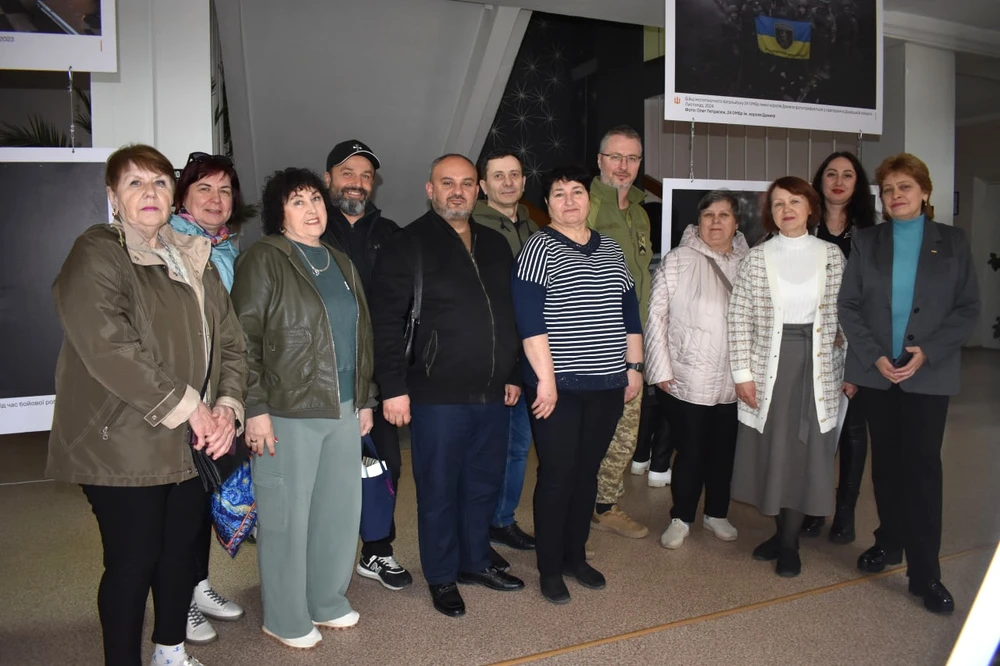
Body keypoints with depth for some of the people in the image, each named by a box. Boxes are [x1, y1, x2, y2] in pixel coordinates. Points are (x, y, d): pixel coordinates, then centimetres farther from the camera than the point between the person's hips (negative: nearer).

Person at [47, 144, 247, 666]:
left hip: (193, 445, 7)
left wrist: (227, 407, -5)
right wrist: (187, 408, -20)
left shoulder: (194, 259, 13)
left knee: (183, 549, 16)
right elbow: (109, 348, -22)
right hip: (124, 446, -6)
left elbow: (230, 342, 10)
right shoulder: (95, 256, -8)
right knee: (133, 561, 3)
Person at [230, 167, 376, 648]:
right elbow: (244, 339, -11)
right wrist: (255, 409, -15)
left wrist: (365, 400, 16)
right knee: (287, 516, 5)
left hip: (343, 409, 7)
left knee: (341, 509, 14)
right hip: (288, 412, -6)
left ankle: (327, 601, 33)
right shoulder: (263, 259, -6)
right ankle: (285, 618, 23)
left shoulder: (340, 262, 14)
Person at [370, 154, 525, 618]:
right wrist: (394, 387, -16)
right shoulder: (408, 245, -7)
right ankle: (442, 577, 25)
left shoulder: (495, 245, 12)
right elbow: (386, 323, -12)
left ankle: (476, 561, 36)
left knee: (484, 484, 17)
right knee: (438, 489, 7)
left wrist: (514, 374, 15)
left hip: (493, 395, 6)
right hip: (437, 396, -6)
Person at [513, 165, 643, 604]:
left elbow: (630, 311, 17)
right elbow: (529, 319, -14)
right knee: (557, 475, 1)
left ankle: (576, 556, 28)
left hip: (607, 385, 5)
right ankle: (550, 568, 16)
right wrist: (545, 378, -18)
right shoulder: (539, 247, -6)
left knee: (587, 471, 13)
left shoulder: (611, 250, 13)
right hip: (559, 385, -5)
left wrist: (634, 367, 12)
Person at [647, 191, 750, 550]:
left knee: (724, 449, 14)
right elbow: (657, 316, -6)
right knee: (691, 450, 5)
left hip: (734, 380, 3)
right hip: (688, 379, -3)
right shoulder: (678, 261, -5)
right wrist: (662, 370, -8)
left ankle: (716, 513, 34)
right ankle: (681, 518, 24)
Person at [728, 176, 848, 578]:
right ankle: (784, 530, 26)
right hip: (769, 365, 0)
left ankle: (789, 543, 18)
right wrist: (742, 373, -7)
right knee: (771, 449, 6)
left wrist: (850, 371, 2)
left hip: (818, 366, 1)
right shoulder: (757, 258, 0)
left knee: (807, 449, 4)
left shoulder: (832, 255, 3)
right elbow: (738, 319, -2)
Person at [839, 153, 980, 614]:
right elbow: (848, 305, 1)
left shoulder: (952, 242, 3)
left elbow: (968, 308, 0)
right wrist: (874, 356, -11)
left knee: (922, 466, -3)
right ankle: (889, 541, 28)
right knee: (886, 462, 11)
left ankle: (925, 572, 4)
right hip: (875, 371, 2)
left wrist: (926, 352, -13)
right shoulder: (866, 241, 6)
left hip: (929, 373, -1)